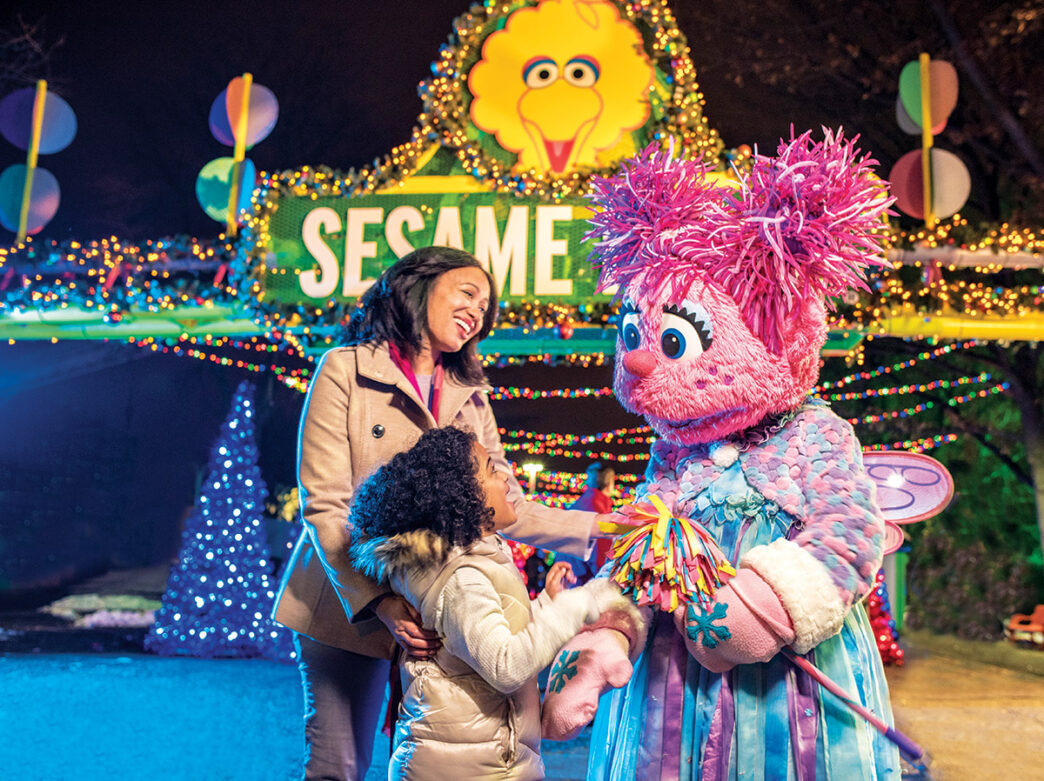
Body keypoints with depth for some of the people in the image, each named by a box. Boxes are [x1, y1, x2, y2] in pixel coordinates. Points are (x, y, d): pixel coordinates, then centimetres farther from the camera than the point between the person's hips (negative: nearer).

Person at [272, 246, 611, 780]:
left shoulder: (469, 397, 11)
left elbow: (506, 507, 5)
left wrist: (602, 529, -6)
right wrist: (378, 601, -23)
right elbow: (324, 505, -12)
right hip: (347, 605, -4)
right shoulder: (345, 371, -4)